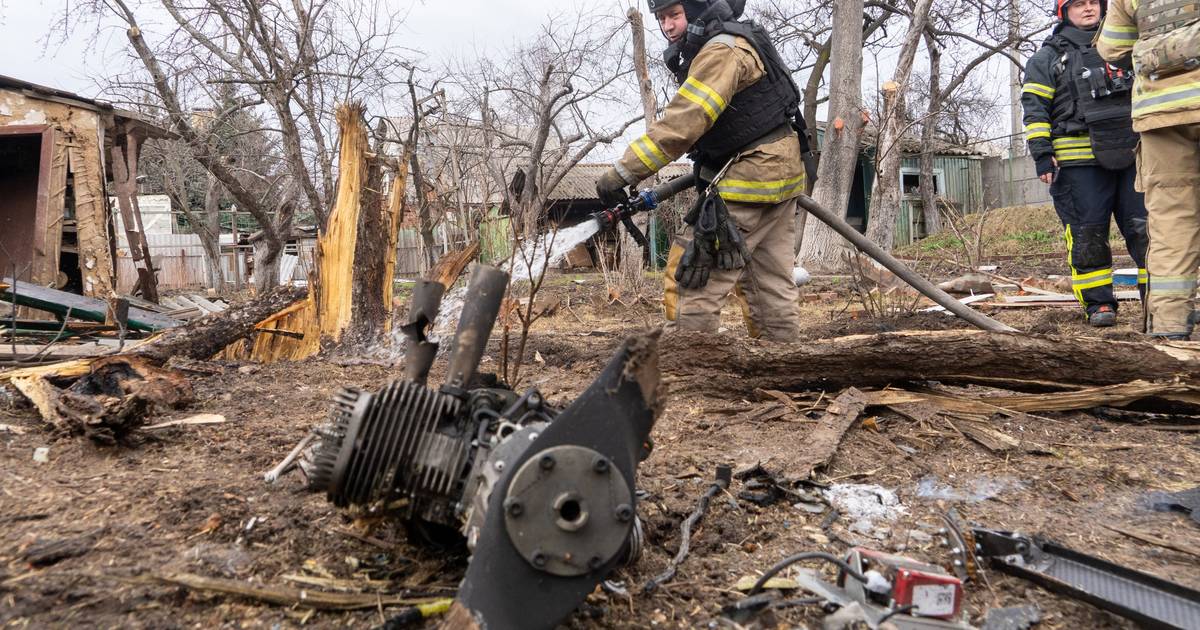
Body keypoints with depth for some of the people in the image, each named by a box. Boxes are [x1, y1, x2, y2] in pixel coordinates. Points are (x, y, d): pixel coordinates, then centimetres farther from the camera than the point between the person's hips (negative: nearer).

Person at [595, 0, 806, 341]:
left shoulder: (722, 51, -18)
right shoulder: (737, 43, 14)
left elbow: (679, 124, -26)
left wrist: (620, 174, -26)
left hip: (751, 178, -10)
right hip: (778, 172, 10)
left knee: (694, 277, -8)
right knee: (772, 286, 13)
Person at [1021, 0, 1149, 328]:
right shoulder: (1047, 58, 8)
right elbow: (1034, 109, 0)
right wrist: (1042, 154, -11)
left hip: (1129, 156, 4)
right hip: (1078, 163, -4)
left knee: (1145, 227, 0)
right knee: (1088, 233, -5)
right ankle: (1098, 303, 1)